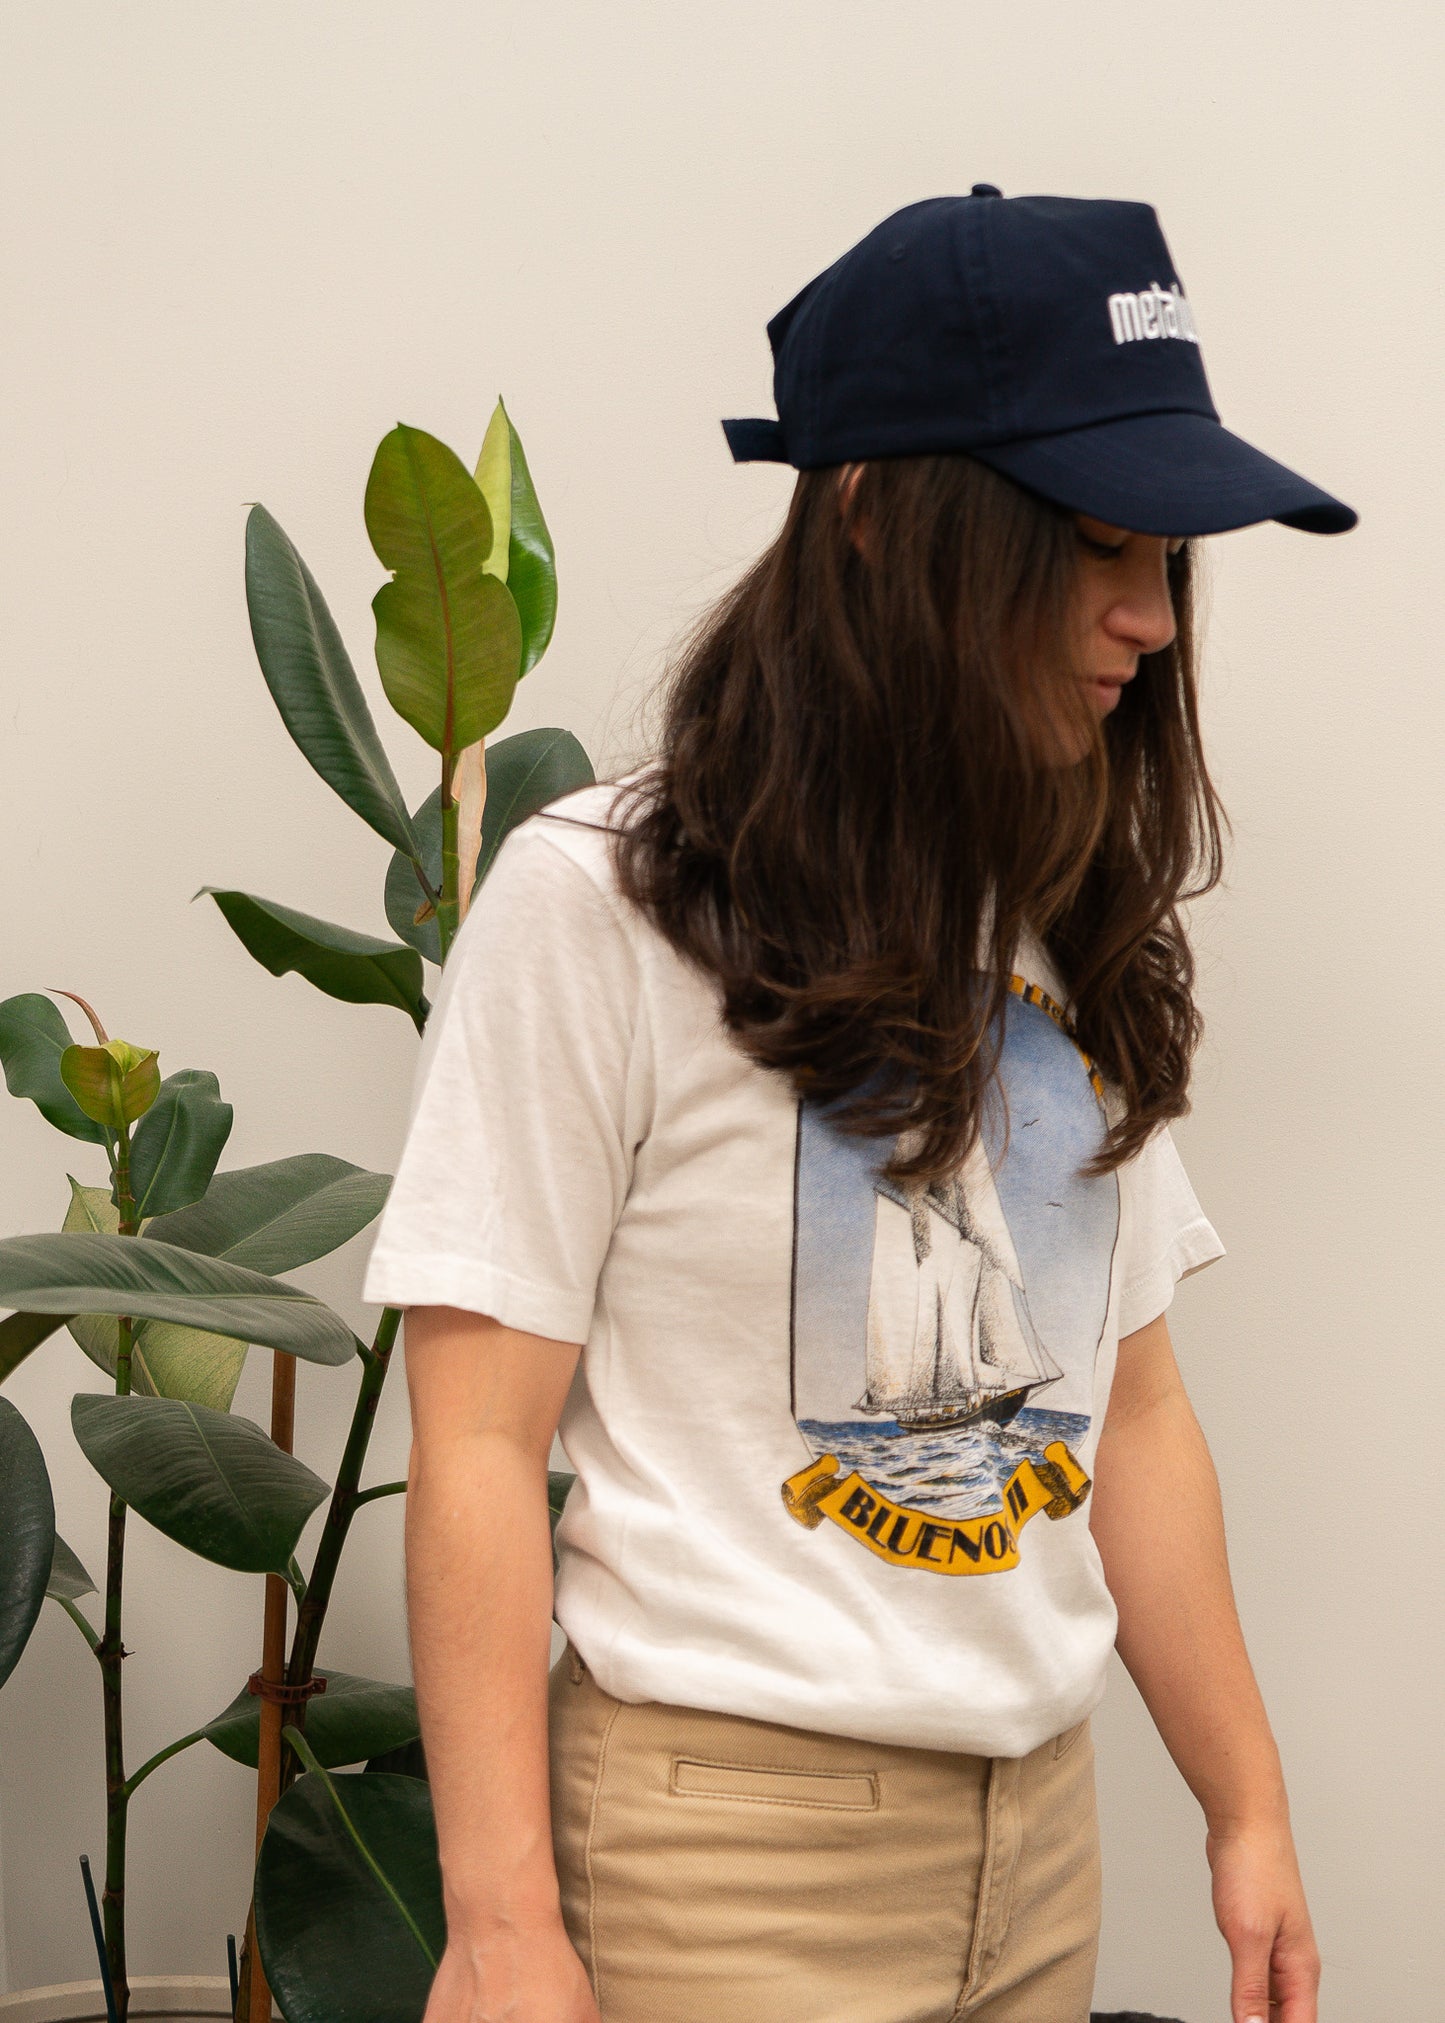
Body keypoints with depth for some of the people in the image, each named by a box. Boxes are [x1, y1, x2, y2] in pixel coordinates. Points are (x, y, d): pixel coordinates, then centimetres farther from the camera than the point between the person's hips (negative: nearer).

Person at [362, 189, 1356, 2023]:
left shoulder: (1083, 929, 7)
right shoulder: (602, 901, -12)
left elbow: (1133, 1409, 10)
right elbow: (481, 1446, -13)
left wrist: (1248, 1815, 9)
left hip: (1040, 1829, 6)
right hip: (728, 1833, -6)